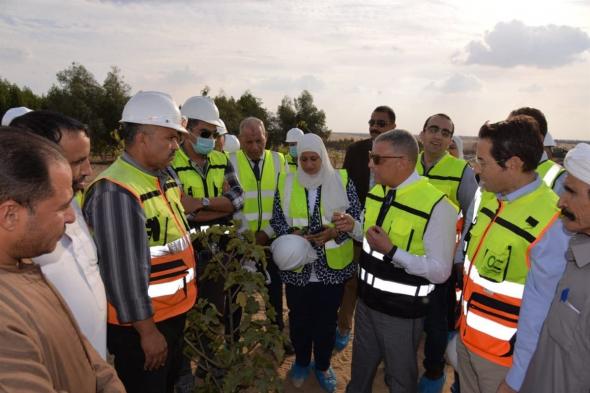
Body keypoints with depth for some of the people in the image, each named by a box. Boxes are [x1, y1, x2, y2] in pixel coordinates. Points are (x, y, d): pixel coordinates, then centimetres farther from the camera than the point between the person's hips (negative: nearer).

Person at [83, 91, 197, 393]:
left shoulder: (164, 177, 4)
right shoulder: (116, 192, -25)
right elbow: (123, 271, -26)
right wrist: (147, 330, -19)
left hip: (173, 312, 9)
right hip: (141, 322, -8)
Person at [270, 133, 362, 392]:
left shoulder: (342, 180, -3)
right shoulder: (286, 182, 0)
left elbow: (356, 215, -4)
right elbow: (277, 218, 2)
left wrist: (335, 232, -21)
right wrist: (292, 233, -17)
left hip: (332, 266, 0)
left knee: (327, 319, 15)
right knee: (299, 318, 16)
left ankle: (322, 365, 39)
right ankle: (301, 362, 42)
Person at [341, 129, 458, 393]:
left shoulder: (436, 205, -24)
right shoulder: (376, 192, 1)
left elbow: (440, 271, -22)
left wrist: (392, 252, -30)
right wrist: (354, 228, -3)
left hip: (401, 311, -6)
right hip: (367, 299, 7)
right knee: (361, 366, 27)